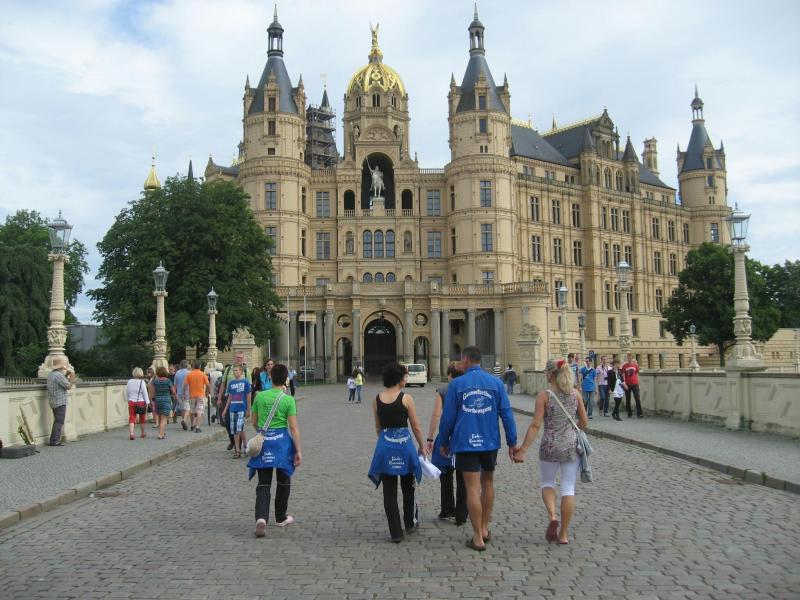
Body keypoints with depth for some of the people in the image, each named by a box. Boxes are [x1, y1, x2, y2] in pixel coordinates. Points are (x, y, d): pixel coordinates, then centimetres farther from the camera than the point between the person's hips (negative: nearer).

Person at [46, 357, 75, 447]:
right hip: (60, 402, -10)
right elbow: (68, 386, -15)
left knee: (57, 421, 17)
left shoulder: (50, 374, 10)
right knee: (59, 421, -5)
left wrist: (66, 376, 13)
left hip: (53, 402, 10)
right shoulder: (59, 375, -19)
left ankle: (54, 440, 20)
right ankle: (54, 441, -5)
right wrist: (72, 376, -2)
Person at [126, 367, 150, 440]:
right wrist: (147, 402, -4)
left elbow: (127, 392, 11)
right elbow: (145, 393, -9)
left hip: (131, 402, 2)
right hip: (141, 402, -2)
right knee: (142, 418, 14)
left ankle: (131, 433, -20)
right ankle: (143, 433, 29)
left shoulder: (129, 382, 3)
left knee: (132, 418, -1)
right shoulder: (142, 382, -10)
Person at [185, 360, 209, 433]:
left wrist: (185, 393, 6)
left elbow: (185, 384, -5)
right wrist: (207, 392, 10)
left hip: (192, 395, 2)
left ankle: (193, 425, 33)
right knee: (199, 411, -4)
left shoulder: (189, 374, -3)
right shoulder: (203, 374, -5)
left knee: (192, 411, 19)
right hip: (201, 395, -2)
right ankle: (197, 427, -15)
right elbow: (208, 385, -6)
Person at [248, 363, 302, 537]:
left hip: (263, 440, 2)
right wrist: (298, 451, -6)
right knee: (283, 481, 16)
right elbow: (293, 427, -11)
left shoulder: (260, 396, 1)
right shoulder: (288, 400, -9)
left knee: (263, 483, 4)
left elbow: (254, 422, 9)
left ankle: (261, 517, -16)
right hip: (281, 441, -2)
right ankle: (281, 518, 27)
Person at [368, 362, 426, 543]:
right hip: (404, 443, -2)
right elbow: (415, 427, -4)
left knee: (389, 491, 7)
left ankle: (396, 532, 9)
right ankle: (410, 524, 33)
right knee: (408, 487, 19)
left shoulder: (377, 399, 1)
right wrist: (422, 446, 9)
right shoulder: (406, 398, -10)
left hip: (384, 446, 3)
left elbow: (378, 428, 10)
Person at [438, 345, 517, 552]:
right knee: (487, 482, 20)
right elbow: (507, 414, -1)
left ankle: (478, 537, 4)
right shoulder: (496, 383, 1)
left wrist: (444, 442, 10)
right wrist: (512, 443, 5)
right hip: (490, 442, 3)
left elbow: (448, 417, -2)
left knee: (473, 488, 0)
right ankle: (484, 529, 27)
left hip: (465, 443, -3)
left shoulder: (456, 384, -5)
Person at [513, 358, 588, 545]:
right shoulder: (575, 394, 1)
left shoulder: (544, 395, -9)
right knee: (568, 488, 9)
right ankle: (563, 533, 12)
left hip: (550, 446, -2)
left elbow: (535, 425, -14)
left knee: (547, 482, 19)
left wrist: (523, 450, -11)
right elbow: (584, 423, 7)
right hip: (571, 445, 2)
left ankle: (552, 516, -4)